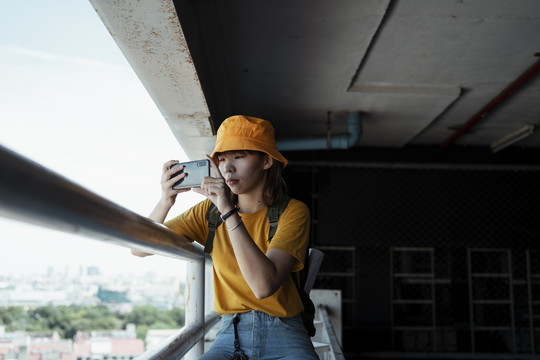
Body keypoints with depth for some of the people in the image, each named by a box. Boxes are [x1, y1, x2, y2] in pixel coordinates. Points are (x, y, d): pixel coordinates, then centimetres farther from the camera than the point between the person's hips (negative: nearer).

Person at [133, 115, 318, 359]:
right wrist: (165, 202, -17)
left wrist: (228, 212, -24)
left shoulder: (292, 211, -6)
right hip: (231, 333, 3)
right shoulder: (209, 211, 5)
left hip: (283, 338, -2)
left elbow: (264, 285, -21)